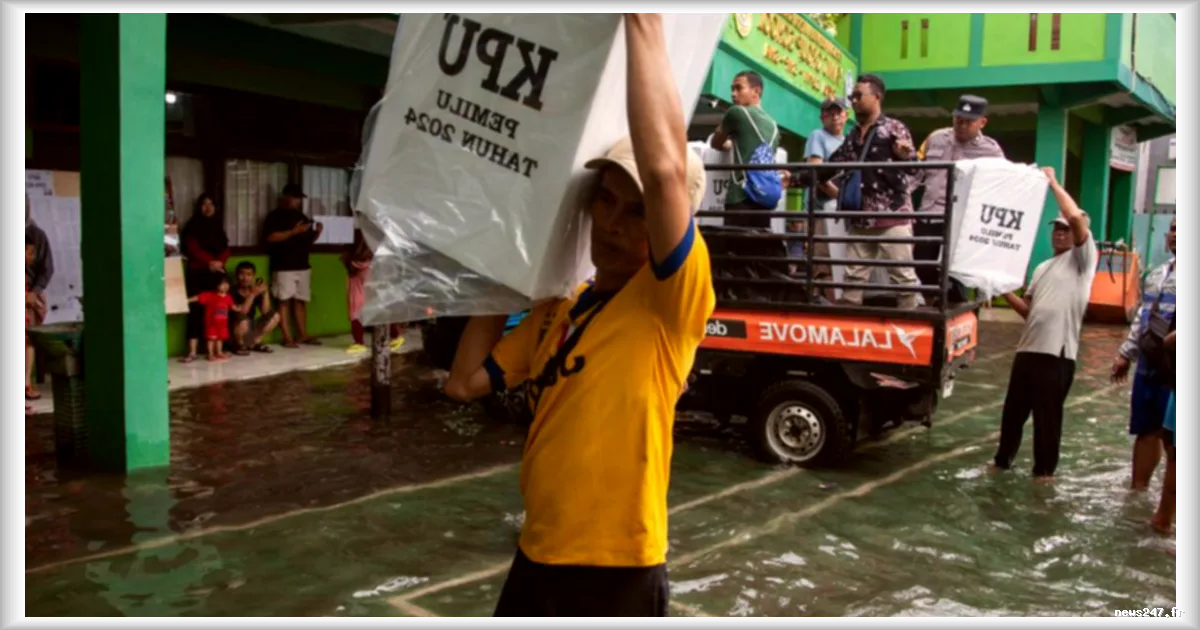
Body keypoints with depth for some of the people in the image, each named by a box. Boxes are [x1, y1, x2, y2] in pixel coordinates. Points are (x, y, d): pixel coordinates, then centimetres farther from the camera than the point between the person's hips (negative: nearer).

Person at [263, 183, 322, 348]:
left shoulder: (301, 216, 19)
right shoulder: (275, 216, -2)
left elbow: (308, 240, 21)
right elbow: (271, 237, -16)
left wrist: (317, 232, 1)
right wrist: (294, 231, -21)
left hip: (303, 265, 7)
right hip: (284, 266, -7)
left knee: (301, 300, 8)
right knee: (285, 301, -6)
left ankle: (302, 335, 13)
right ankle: (287, 338, -5)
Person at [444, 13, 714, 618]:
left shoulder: (670, 301, -16)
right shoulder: (558, 308, 7)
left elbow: (666, 167, -32)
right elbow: (466, 381, 9)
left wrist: (642, 22, -27)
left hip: (615, 570, -7)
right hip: (537, 555, 7)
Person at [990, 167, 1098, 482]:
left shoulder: (1084, 258, -1)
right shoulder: (1042, 268, 20)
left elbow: (1076, 217, -19)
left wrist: (1053, 182, -10)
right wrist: (1005, 291, 3)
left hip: (1058, 352, -7)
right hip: (1028, 348, 7)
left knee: (1048, 414, 2)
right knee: (1014, 408, 15)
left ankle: (1045, 469, 16)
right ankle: (1003, 458, 29)